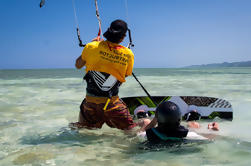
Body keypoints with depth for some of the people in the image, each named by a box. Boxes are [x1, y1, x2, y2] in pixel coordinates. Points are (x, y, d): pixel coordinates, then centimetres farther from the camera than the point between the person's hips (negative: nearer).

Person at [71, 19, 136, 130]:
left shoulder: (91, 47, -8)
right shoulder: (128, 54, -7)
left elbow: (78, 66, 9)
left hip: (90, 101, 2)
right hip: (112, 103, -1)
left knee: (81, 129, 24)